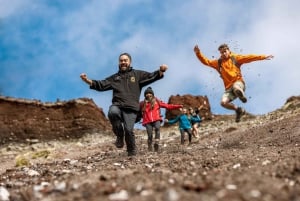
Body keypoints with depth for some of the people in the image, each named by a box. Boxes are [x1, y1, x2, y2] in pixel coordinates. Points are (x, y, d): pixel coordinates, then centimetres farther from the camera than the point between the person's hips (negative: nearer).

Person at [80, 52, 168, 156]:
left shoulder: (138, 74, 16)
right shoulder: (114, 77, 23)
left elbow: (151, 77, 5)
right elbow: (101, 85, 18)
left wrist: (161, 71, -15)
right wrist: (87, 80, 4)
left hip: (131, 109, -2)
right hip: (117, 106, 2)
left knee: (128, 129, -18)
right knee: (112, 112, -35)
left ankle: (132, 152, 8)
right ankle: (119, 136, -11)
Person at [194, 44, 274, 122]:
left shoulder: (235, 58, 10)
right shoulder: (218, 63, 15)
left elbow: (249, 57, 3)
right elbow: (206, 61, 10)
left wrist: (263, 57, -4)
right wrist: (198, 53, -6)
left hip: (238, 83, -3)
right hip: (229, 88, 4)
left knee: (236, 88, -41)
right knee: (223, 102, -20)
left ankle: (242, 96, -3)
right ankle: (238, 110, 8)